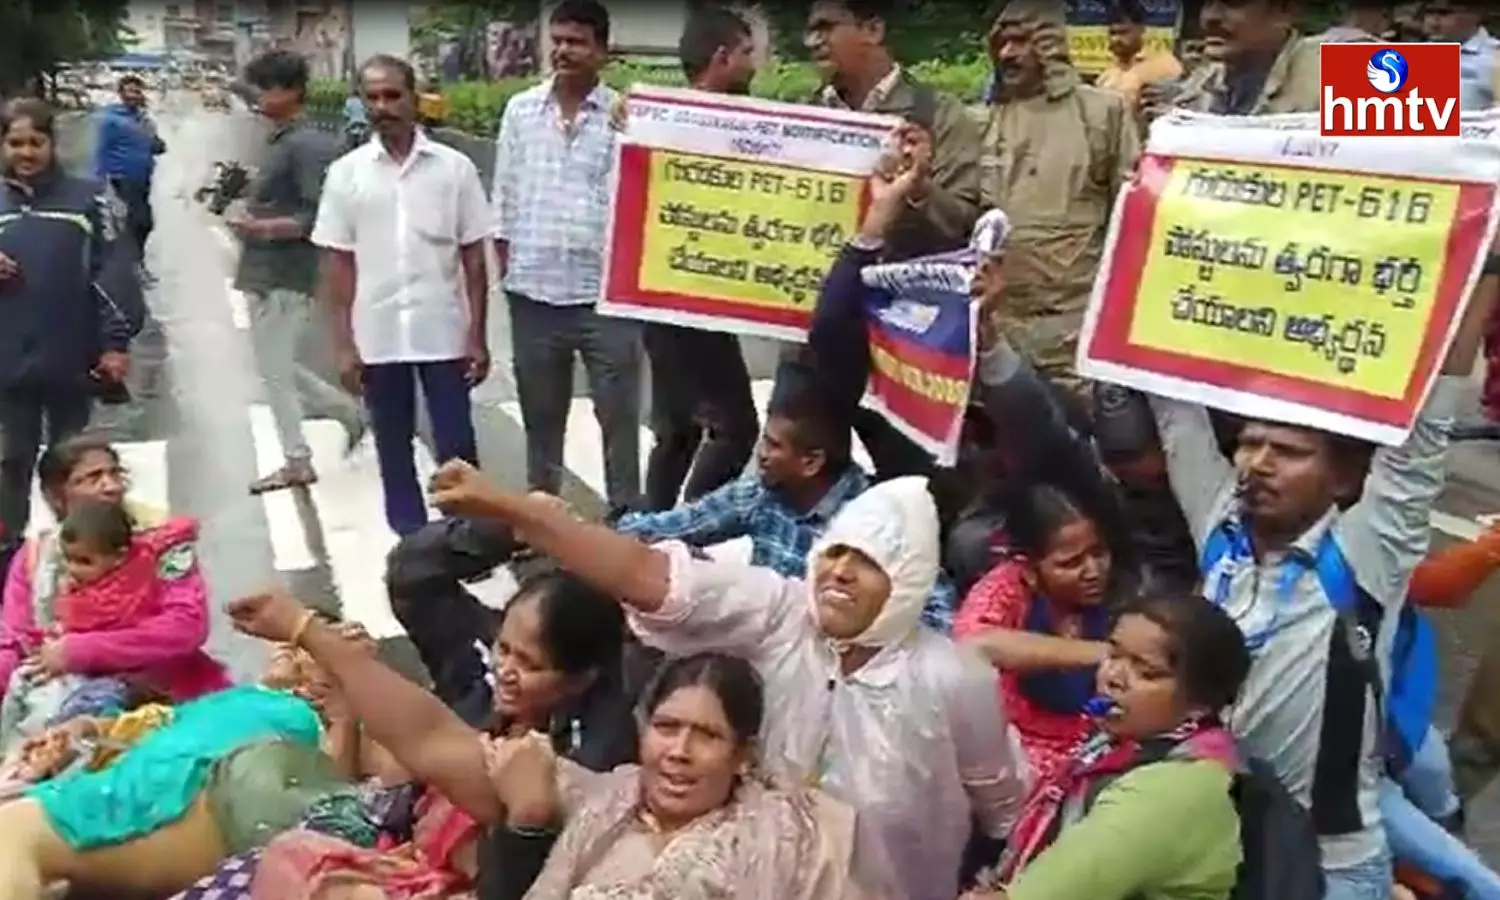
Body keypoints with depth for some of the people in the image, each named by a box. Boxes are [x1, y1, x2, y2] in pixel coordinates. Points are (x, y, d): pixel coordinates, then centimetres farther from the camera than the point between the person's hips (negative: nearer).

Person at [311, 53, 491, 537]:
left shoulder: (454, 167, -2)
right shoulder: (345, 173, 1)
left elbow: (473, 257, 0)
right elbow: (337, 263, 3)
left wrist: (477, 337, -3)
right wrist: (343, 344, -1)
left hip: (443, 333, -1)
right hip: (377, 338, 2)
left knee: (456, 446, 5)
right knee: (393, 450, 12)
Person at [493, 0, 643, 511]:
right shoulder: (520, 110, 6)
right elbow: (504, 195, 8)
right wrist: (506, 265, 5)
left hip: (604, 294, -3)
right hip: (534, 294, 3)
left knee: (619, 415, 5)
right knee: (540, 417, 15)